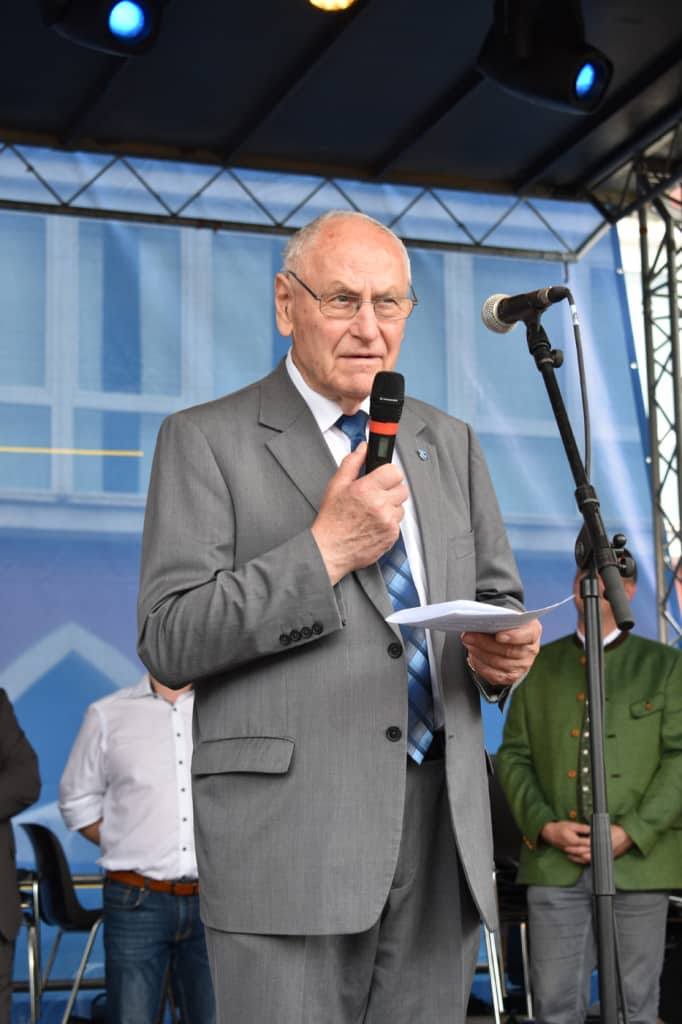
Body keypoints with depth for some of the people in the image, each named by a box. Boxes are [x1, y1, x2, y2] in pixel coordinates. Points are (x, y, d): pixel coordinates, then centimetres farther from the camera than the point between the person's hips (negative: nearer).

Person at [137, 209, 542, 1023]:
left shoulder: (449, 443, 17)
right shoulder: (206, 440, 1)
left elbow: (498, 598, 22)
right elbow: (168, 641, -7)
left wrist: (505, 650, -2)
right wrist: (324, 551, -15)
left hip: (441, 831, 5)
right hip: (288, 831, -4)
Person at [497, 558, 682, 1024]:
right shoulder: (539, 666, 14)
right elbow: (514, 755, 10)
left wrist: (630, 833, -11)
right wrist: (544, 826, -5)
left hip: (638, 859, -1)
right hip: (555, 862, 1)